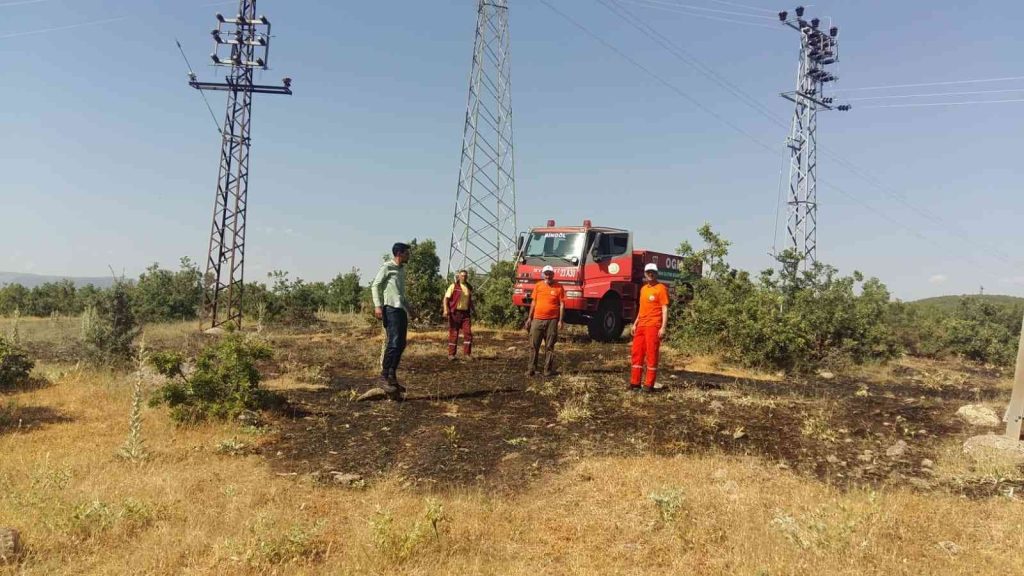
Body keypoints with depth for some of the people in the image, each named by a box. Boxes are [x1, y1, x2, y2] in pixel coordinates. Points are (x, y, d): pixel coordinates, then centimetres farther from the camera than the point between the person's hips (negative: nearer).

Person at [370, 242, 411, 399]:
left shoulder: (402, 269, 21)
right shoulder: (387, 267, -3)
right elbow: (375, 285, -8)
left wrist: (407, 306, 21)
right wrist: (378, 305, -17)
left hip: (402, 310, 9)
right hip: (391, 309, -9)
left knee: (401, 344, 8)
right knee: (393, 343, -15)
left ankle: (392, 377, 15)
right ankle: (384, 378, -12)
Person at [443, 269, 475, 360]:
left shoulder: (469, 288, 12)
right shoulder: (454, 286, -3)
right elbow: (446, 298, -7)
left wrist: (473, 311, 16)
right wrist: (445, 310, -18)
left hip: (465, 313, 4)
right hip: (455, 313, -4)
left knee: (468, 333, -3)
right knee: (453, 333, 1)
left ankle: (467, 353, 4)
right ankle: (451, 354, 9)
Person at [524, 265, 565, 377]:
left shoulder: (559, 287, 0)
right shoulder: (538, 286, 7)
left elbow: (562, 304, -1)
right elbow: (533, 302, 11)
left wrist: (560, 321, -7)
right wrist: (529, 318, 8)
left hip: (552, 320, -2)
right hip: (537, 320, 2)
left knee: (549, 347, 5)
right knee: (534, 345, 4)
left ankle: (548, 369, 12)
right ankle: (531, 369, 11)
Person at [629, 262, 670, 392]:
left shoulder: (661, 288, -5)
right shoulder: (643, 288, 17)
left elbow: (665, 309, -9)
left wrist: (663, 327, -16)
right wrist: (635, 323, 17)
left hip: (653, 326, -7)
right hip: (641, 326, 7)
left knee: (651, 354, -3)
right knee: (637, 353, 8)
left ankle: (649, 385, 2)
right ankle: (635, 383, 15)